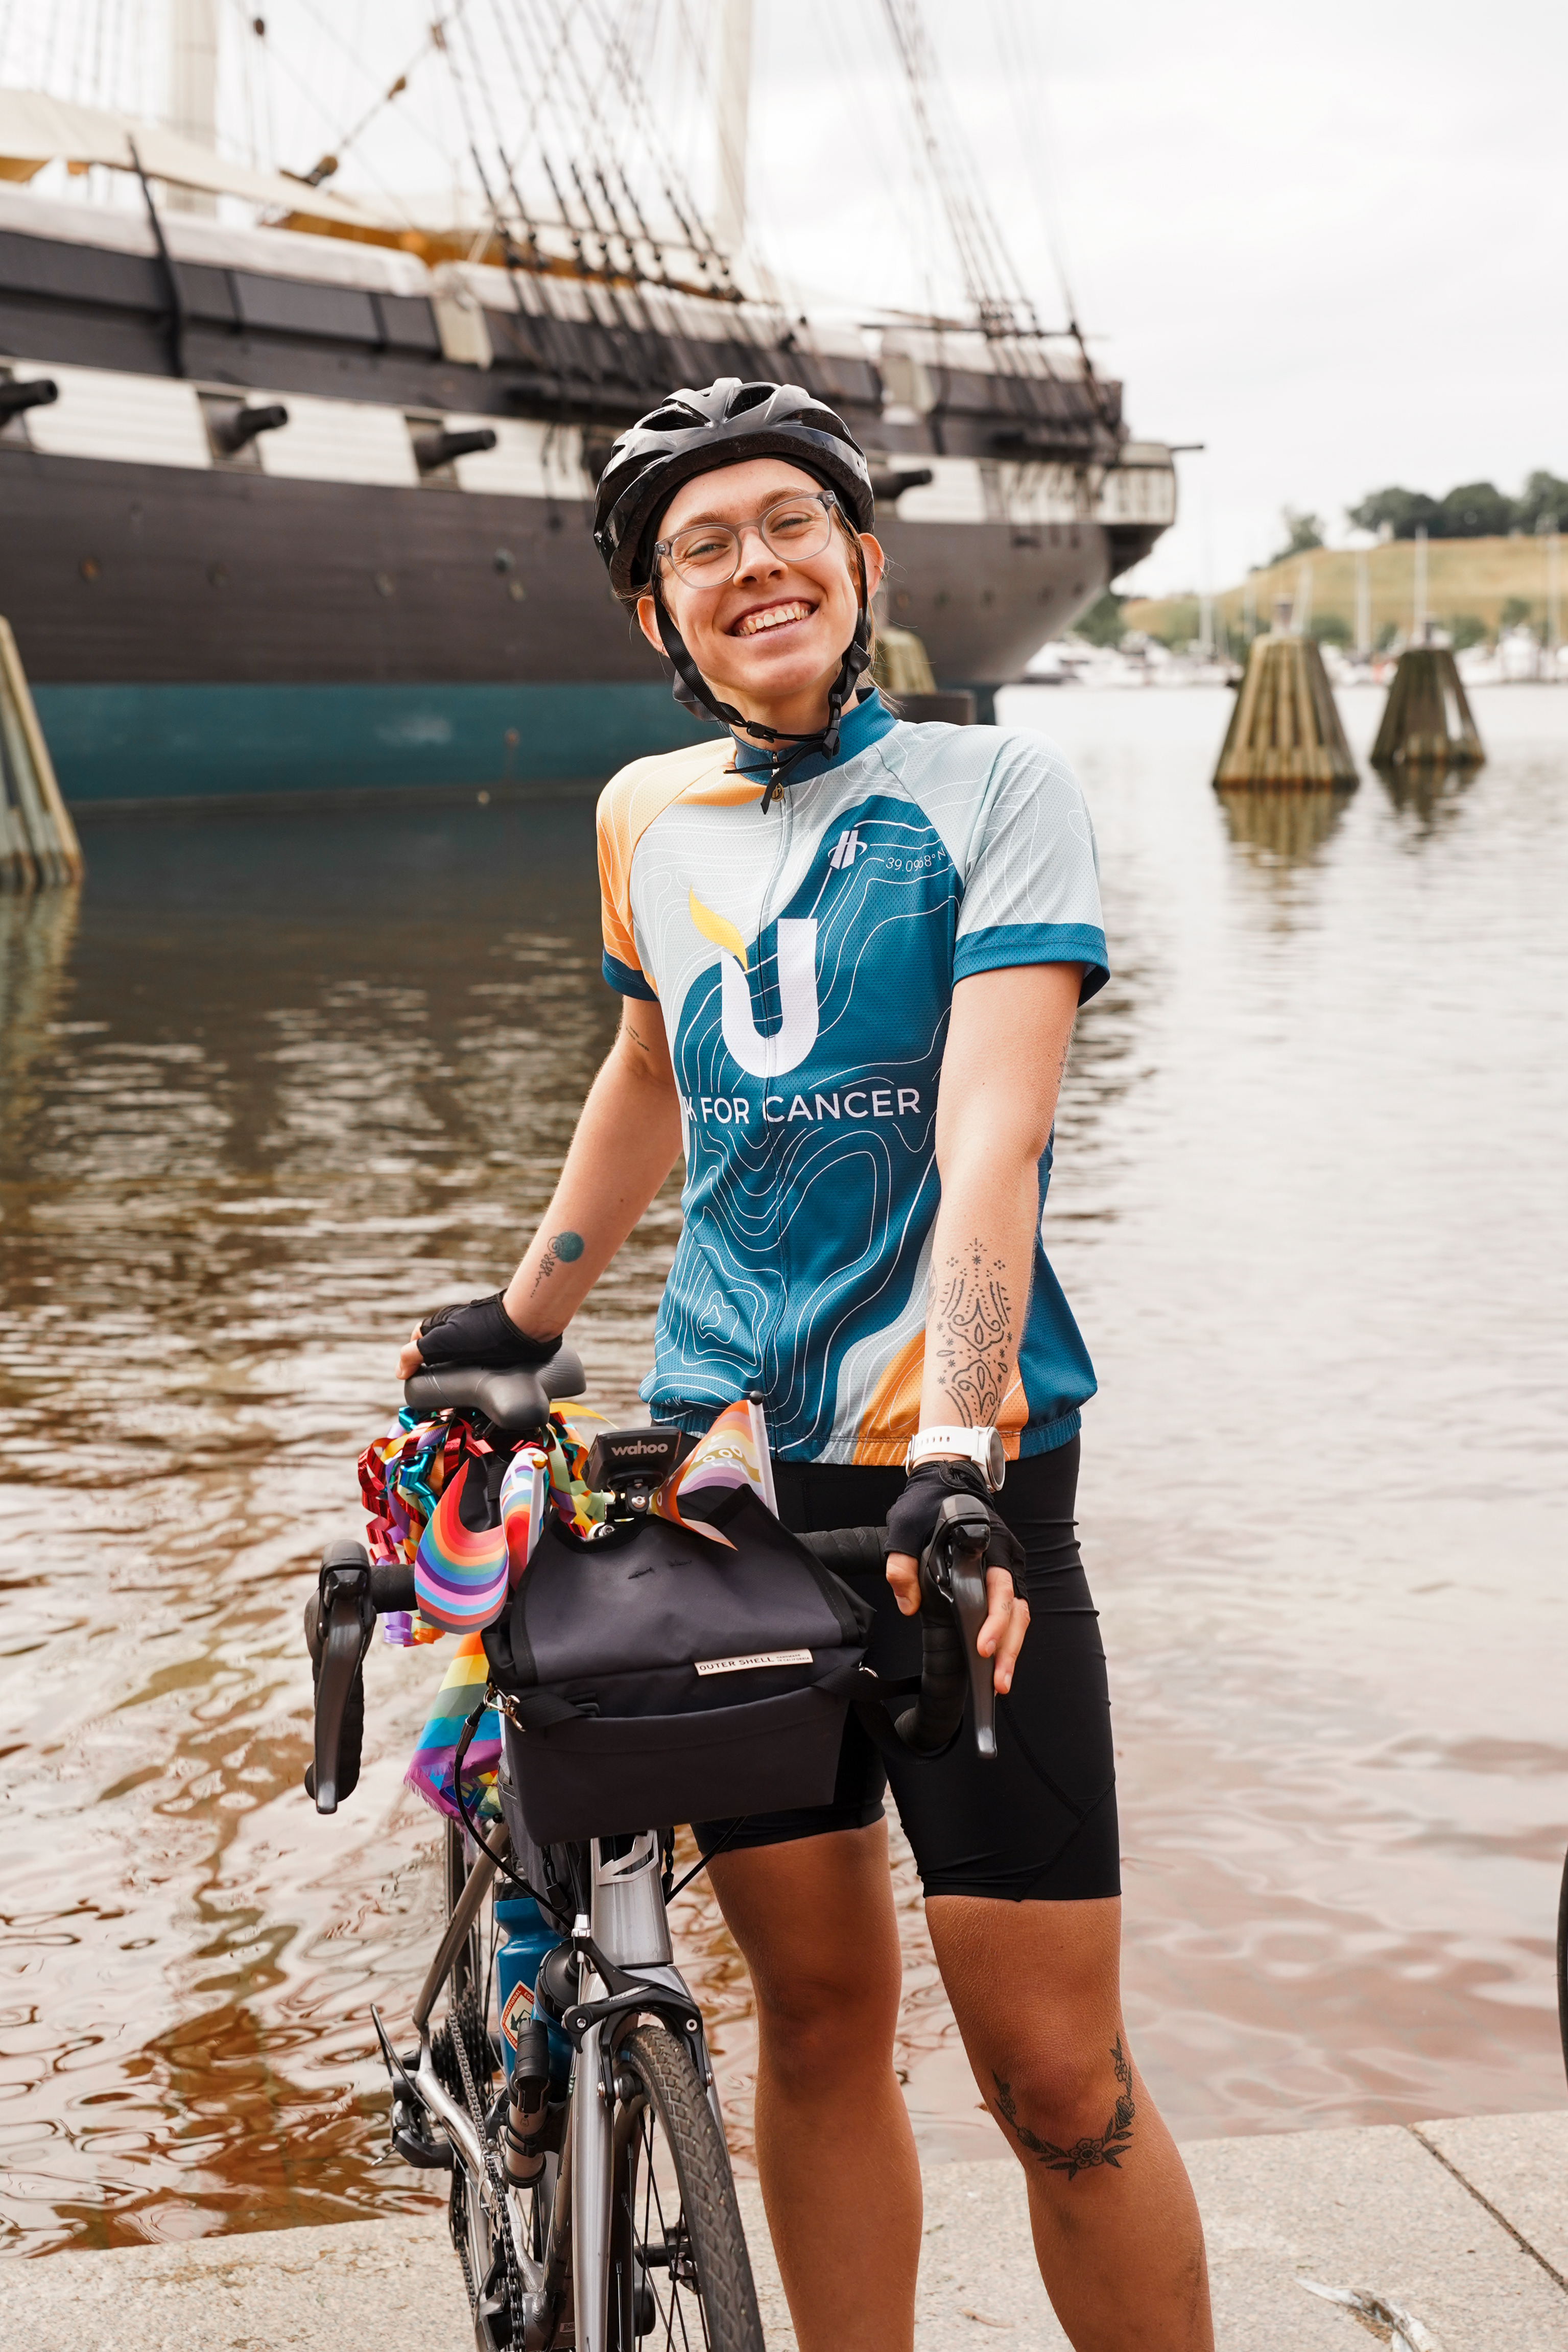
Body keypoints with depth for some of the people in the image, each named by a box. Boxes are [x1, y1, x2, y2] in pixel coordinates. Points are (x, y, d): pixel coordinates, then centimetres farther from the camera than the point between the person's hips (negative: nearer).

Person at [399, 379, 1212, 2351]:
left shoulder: (989, 788, -4)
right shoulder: (648, 814, 11)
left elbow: (992, 1131, -17)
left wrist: (959, 1458, -28)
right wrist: (522, 1318, 31)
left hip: (949, 1476, -4)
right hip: (720, 1455, 4)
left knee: (1057, 2072, -3)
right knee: (816, 2013, 11)